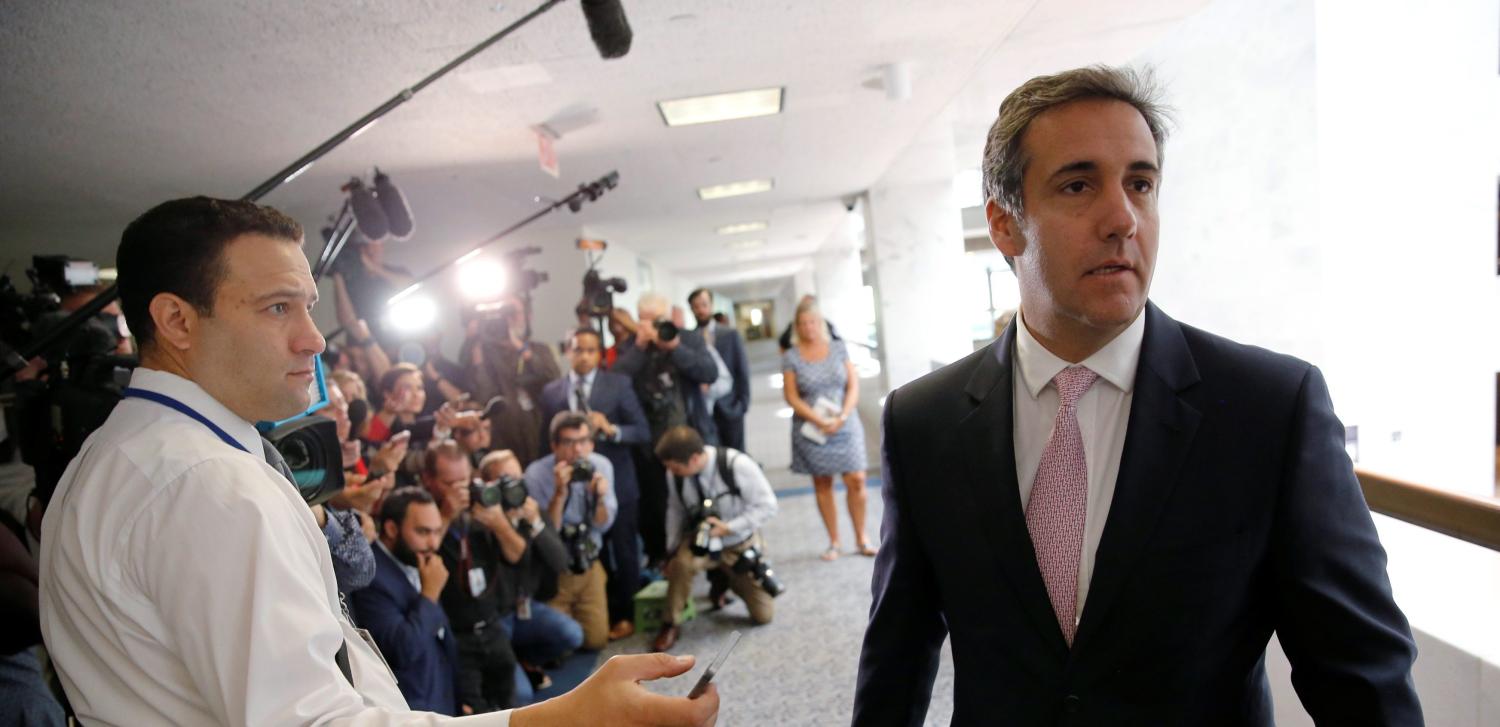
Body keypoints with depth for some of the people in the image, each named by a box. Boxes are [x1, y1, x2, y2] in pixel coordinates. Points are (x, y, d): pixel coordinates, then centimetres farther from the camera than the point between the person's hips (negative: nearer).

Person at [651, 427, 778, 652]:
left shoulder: (738, 465, -32)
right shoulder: (677, 475, -21)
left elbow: (767, 506, -24)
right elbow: (675, 511, -3)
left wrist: (728, 528, -30)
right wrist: (673, 548, -8)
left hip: (741, 544, -1)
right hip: (702, 540, 1)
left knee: (763, 615, 4)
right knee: (681, 563, -35)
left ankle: (731, 579, 33)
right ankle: (670, 625, -11)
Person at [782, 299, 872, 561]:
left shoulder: (838, 348, 5)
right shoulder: (791, 357, 1)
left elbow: (853, 385, 2)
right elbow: (792, 397, -3)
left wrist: (842, 416, -13)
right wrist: (820, 421, -14)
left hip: (845, 426, 1)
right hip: (811, 429, 0)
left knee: (856, 480, -6)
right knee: (822, 485, 5)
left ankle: (861, 539, 8)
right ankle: (833, 542, 15)